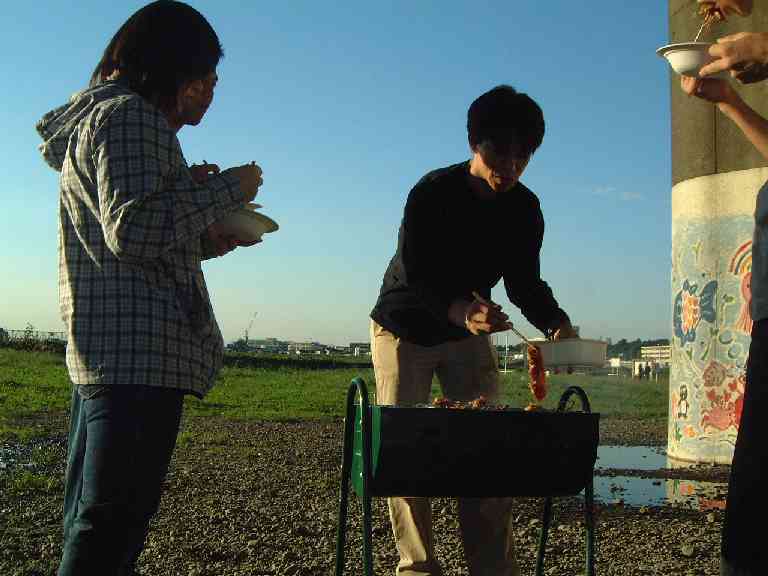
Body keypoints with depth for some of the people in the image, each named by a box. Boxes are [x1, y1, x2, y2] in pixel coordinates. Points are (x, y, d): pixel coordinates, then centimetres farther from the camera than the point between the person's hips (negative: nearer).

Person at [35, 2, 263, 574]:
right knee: (113, 522, -9)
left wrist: (205, 238, 17)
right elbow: (133, 230, -19)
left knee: (90, 520, 14)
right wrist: (226, 188, -9)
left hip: (104, 350, 11)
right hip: (139, 352, -11)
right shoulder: (131, 116, -7)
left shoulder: (94, 117, 25)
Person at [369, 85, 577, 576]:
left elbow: (524, 280, -4)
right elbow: (415, 275, -31)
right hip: (405, 329, -3)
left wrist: (556, 322, -25)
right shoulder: (433, 193, -24)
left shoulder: (525, 209, -10)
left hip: (470, 332, 4)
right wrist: (460, 310, -51)